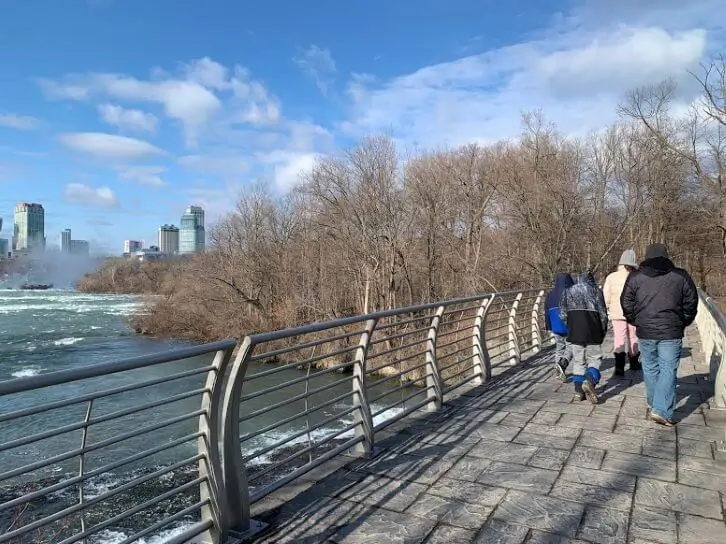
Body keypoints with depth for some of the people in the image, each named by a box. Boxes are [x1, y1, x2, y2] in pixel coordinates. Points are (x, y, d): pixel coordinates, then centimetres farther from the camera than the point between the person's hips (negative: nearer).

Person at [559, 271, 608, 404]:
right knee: (594, 359, 6)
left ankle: (578, 390, 11)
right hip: (593, 333, -3)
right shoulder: (596, 291, 0)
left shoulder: (567, 292, 7)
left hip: (575, 333, 3)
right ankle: (589, 381, -18)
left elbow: (562, 314, 3)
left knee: (578, 361, 11)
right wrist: (603, 332, 9)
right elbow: (603, 314, -1)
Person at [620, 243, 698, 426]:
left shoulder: (635, 277, 1)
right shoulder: (681, 277, 0)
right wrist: (682, 324, 18)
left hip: (645, 332, 2)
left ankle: (652, 405, 27)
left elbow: (626, 304, 3)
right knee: (668, 370, 1)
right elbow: (691, 304, 5)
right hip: (671, 333, -1)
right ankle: (661, 411, -6)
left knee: (650, 368, 15)